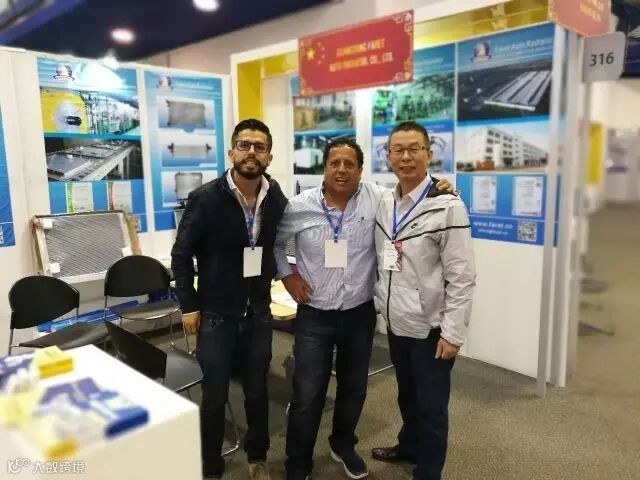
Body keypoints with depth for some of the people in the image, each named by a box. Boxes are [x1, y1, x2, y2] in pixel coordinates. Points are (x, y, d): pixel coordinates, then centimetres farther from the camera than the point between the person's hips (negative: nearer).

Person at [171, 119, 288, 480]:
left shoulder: (277, 199, -3)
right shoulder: (205, 198, -12)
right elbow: (181, 254, -6)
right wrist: (189, 305, -7)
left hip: (259, 312, 3)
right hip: (216, 313, -2)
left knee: (257, 390, 16)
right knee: (215, 396, 8)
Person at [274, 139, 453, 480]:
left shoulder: (376, 198, -8)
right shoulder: (299, 206, -7)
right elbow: (274, 241, 8)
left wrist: (437, 190, -18)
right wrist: (286, 274, 1)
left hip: (359, 313, 2)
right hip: (314, 315, -1)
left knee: (354, 388, 19)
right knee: (307, 395, 4)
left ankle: (343, 446, 45)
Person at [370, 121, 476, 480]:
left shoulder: (447, 207, -15)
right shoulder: (386, 204, 4)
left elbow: (462, 277, -16)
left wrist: (452, 332, -16)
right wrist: (383, 305, 10)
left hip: (430, 327, -6)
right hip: (397, 323, 6)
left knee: (431, 406, 8)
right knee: (407, 395, 24)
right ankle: (409, 446, 47)